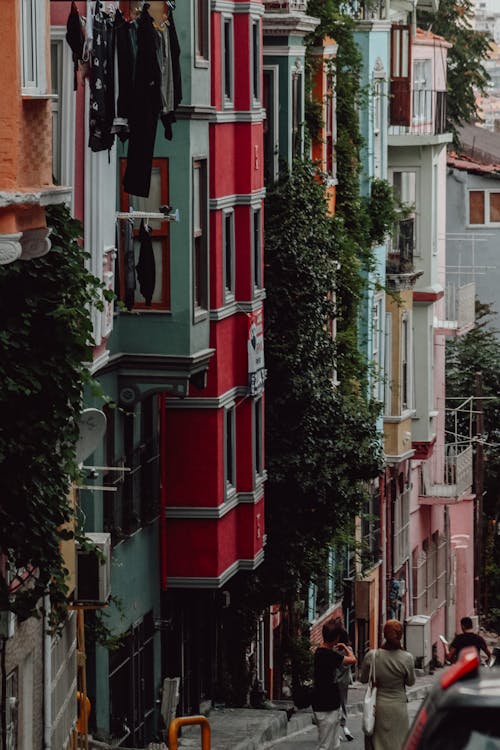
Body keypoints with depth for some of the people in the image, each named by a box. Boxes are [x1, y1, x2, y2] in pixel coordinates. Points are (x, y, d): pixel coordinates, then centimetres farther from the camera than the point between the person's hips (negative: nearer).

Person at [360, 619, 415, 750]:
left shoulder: (372, 656, -13)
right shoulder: (407, 658, -15)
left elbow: (363, 679, 2)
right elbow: (411, 681, 0)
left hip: (377, 706, 1)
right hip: (398, 707, -1)